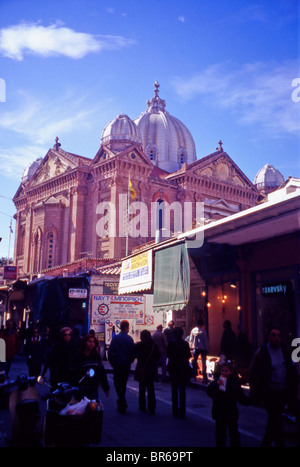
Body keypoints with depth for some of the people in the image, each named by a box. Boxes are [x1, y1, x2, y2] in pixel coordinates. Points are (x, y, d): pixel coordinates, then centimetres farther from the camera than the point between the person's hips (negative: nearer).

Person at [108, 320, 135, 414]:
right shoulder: (130, 339, -4)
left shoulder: (115, 338, -7)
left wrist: (112, 363, 4)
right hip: (127, 365, 2)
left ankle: (122, 405, -5)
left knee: (118, 384, 4)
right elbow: (133, 353, -2)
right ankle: (121, 402, 27)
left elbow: (110, 352, -9)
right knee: (123, 384, 18)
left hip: (117, 365, -2)